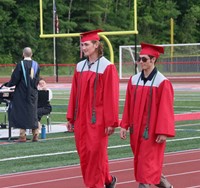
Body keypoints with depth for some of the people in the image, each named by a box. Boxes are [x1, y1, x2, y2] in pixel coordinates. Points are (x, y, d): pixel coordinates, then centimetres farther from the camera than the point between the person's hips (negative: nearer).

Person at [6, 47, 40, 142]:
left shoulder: (20, 65, -14)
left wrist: (8, 85, 6)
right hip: (33, 93, 5)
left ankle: (22, 135, -1)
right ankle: (35, 135, 9)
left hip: (22, 93, -4)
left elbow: (15, 78, -11)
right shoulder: (36, 65, 1)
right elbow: (37, 80, 9)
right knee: (33, 113, 11)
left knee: (21, 113, 1)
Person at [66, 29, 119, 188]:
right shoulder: (80, 66, 9)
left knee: (95, 152, -3)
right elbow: (74, 93, 12)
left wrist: (111, 122, -13)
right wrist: (71, 117, 9)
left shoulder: (107, 67, -9)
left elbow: (112, 96, -10)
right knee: (84, 153, 8)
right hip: (81, 117, 6)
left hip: (97, 117, -6)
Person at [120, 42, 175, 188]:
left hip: (152, 130, -6)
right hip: (137, 128, 7)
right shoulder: (134, 80, 4)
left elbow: (166, 109, -13)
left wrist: (163, 132, -16)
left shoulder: (162, 82, -12)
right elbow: (128, 105, 8)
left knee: (147, 161, -5)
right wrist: (124, 125, 5)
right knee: (140, 160, 15)